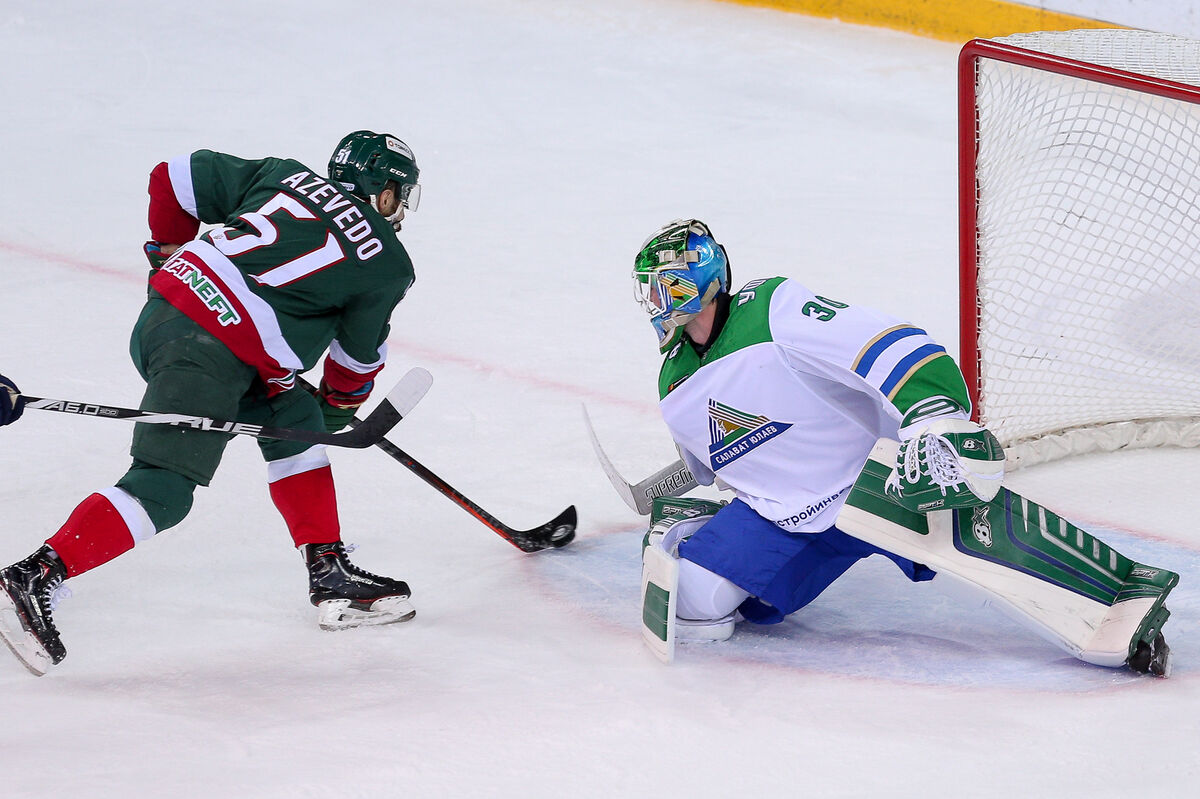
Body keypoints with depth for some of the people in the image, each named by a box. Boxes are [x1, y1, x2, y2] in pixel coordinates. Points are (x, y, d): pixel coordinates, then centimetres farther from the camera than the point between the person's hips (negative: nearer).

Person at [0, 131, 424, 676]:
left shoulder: (284, 176, 19)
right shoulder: (387, 263, 7)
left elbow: (176, 177, 19)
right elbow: (361, 355, 19)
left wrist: (169, 252, 34)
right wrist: (340, 406, 38)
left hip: (162, 309, 8)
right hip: (210, 358, -8)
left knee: (295, 423, 20)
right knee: (162, 491, -10)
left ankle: (330, 575, 20)